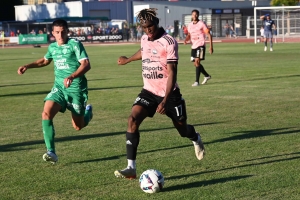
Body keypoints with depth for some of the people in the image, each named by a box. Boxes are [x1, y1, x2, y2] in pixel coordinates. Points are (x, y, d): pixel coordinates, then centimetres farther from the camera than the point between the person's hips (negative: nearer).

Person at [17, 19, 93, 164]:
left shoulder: (75, 44, -12)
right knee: (46, 114, -20)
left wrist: (72, 77, -39)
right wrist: (27, 66, 18)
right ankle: (51, 152, -19)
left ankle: (88, 111, 42)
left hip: (76, 88, -5)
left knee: (78, 127, 6)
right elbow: (45, 60, 30)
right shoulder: (52, 47, 8)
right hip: (59, 87, 5)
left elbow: (86, 64, -23)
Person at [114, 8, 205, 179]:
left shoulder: (169, 42, -18)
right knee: (133, 120, -19)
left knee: (182, 128, 11)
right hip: (149, 91, 5)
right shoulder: (144, 40, 2)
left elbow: (172, 73, -22)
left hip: (169, 94, -4)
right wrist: (128, 60, 46)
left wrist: (165, 101, -29)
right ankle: (131, 168, -19)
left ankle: (196, 140, 52)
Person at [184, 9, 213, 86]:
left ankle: (197, 81, -15)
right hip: (193, 46, 7)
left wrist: (211, 46, -10)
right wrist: (186, 39, -1)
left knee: (197, 61, -18)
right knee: (195, 63, 12)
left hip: (200, 45, -7)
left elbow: (209, 35, -4)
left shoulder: (201, 24, -6)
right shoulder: (190, 25, 11)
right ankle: (207, 76, 34)